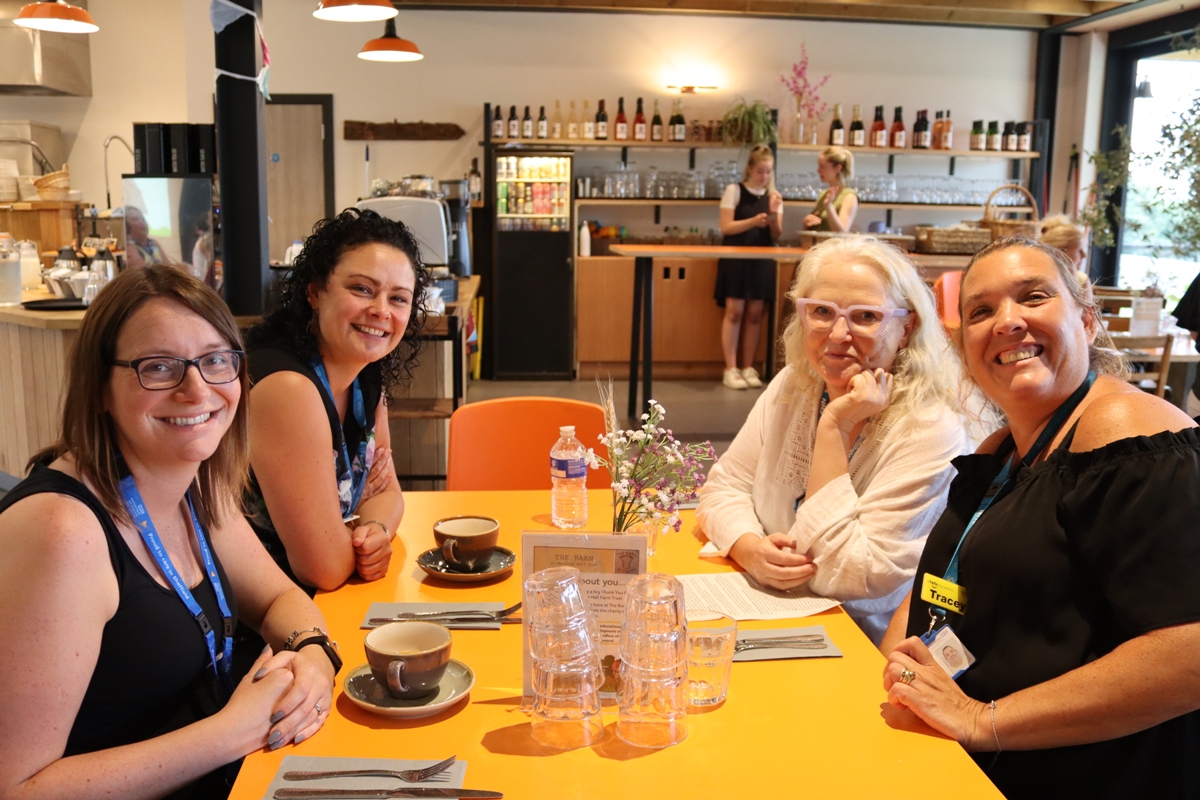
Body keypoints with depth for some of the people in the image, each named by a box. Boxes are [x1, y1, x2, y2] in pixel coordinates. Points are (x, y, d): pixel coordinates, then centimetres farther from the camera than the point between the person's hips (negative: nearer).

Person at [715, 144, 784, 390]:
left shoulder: (774, 196, 9)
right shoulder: (734, 190, -2)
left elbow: (776, 236, 6)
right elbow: (726, 227, -9)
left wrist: (773, 215, -12)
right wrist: (753, 221, -22)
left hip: (761, 260, 4)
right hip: (735, 259, -4)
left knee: (754, 313, 4)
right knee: (734, 311, -7)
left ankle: (748, 368, 10)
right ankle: (730, 369, -3)